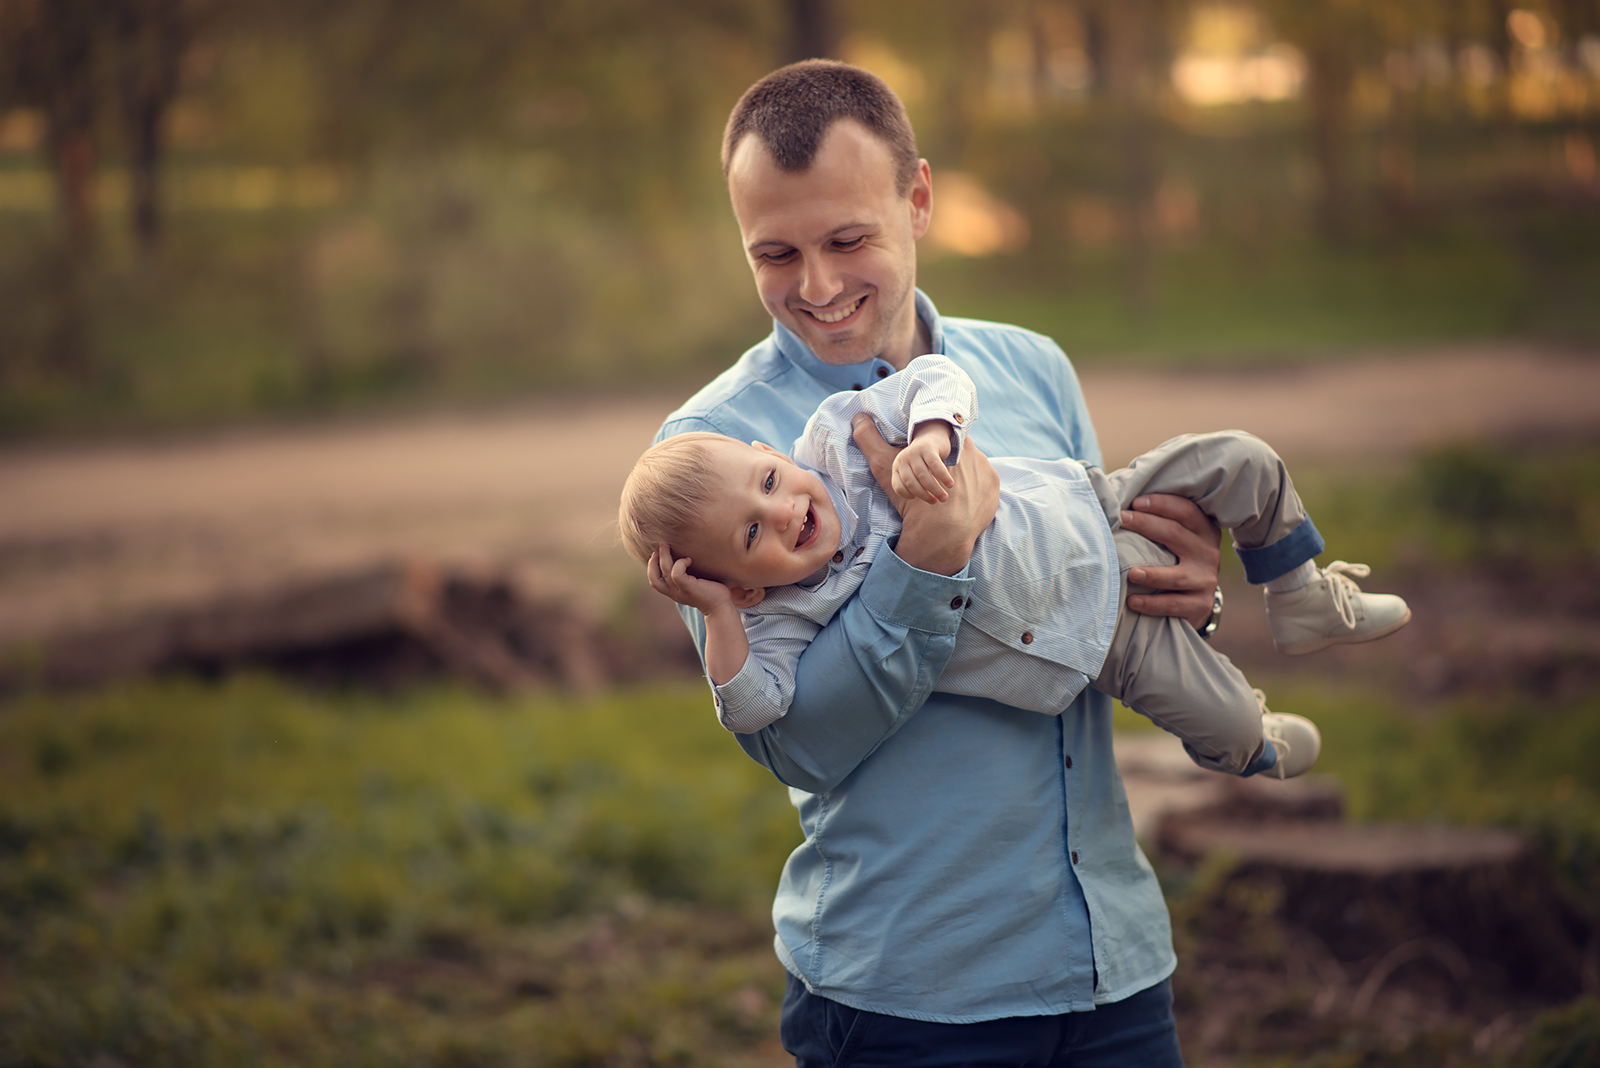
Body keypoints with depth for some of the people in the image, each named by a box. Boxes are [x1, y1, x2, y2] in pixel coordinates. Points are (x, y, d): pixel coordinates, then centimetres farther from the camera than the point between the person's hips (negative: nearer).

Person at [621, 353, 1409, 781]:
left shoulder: (834, 433, -18)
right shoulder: (784, 616, -24)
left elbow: (938, 379, -16)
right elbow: (754, 705, -32)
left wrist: (929, 439, -36)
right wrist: (717, 613, -39)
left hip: (1087, 511, 3)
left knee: (1245, 465, 3)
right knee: (1224, 725, -2)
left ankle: (1303, 602, 36)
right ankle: (1252, 750, 41)